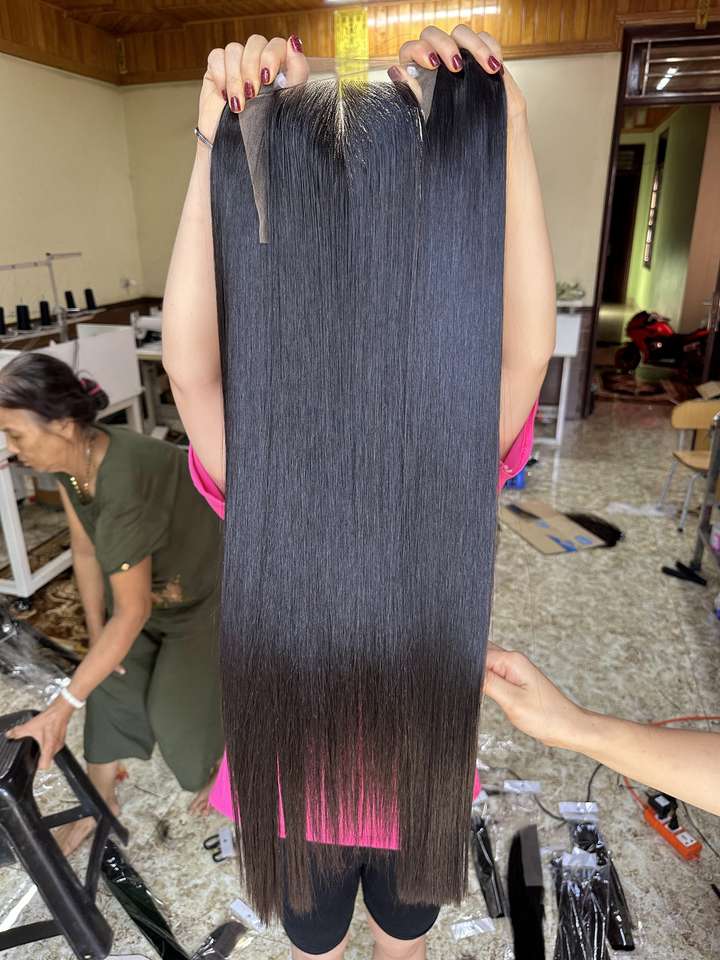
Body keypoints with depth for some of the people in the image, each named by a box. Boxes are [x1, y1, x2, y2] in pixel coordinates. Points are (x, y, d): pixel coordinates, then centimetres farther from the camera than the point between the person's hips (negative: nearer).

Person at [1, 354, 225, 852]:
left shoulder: (124, 482, -41)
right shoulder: (71, 458, -16)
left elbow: (132, 613, -33)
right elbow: (85, 551, -3)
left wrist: (61, 708, -29)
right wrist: (96, 632, -2)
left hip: (205, 587, -7)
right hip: (151, 576, 7)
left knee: (177, 707, 1)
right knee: (111, 677, 6)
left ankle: (219, 768, 36)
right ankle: (101, 800, 27)